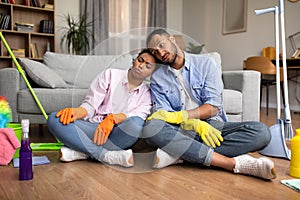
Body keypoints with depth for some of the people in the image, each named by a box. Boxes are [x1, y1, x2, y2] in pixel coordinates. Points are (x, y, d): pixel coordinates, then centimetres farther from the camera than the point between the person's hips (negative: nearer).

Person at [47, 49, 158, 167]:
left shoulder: (146, 93, 11)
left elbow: (138, 116, -10)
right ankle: (107, 156, -31)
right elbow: (90, 105, 2)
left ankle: (82, 151, -24)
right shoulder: (110, 74, 9)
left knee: (136, 123, -34)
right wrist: (76, 111, -21)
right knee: (54, 119, -24)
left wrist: (112, 119, -28)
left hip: (118, 135, 0)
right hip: (93, 128, 1)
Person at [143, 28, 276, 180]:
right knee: (151, 127, -34)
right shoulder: (157, 79, 10)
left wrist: (179, 116, -19)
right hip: (181, 130, 0)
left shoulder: (205, 63, 6)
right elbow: (162, 113, -3)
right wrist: (197, 124, -22)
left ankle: (177, 154, -34)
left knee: (261, 131, -24)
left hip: (213, 125, 1)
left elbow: (214, 106, -4)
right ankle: (234, 163, -35)